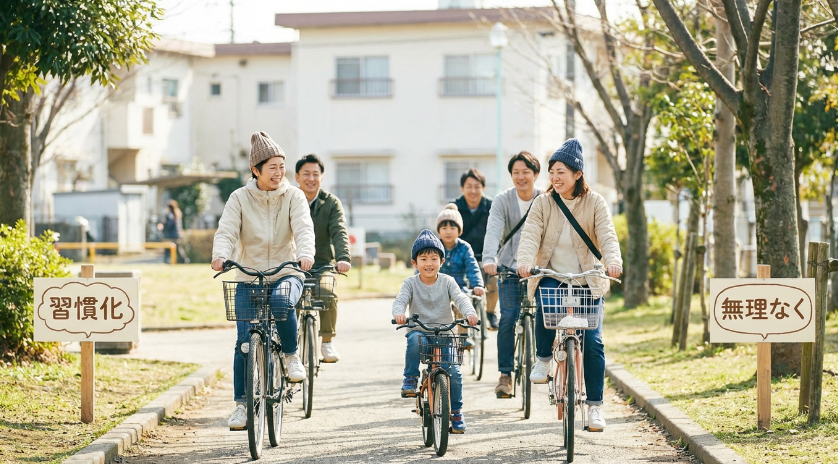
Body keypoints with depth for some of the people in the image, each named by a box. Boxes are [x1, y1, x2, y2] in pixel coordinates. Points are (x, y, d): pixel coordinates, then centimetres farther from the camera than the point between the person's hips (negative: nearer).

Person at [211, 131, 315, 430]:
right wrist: (220, 255, -35)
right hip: (249, 276, 1)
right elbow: (226, 231, -12)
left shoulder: (293, 196, -1)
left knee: (282, 301, -36)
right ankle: (241, 404, 6)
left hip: (286, 273, -1)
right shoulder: (240, 199, -1)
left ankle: (291, 355, -11)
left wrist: (305, 254, -37)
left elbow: (303, 228, -15)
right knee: (244, 342, -6)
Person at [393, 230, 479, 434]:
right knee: (414, 340, -38)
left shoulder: (447, 282, 2)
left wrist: (470, 313, -34)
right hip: (419, 330, -1)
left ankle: (456, 411, 5)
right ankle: (410, 378, -18)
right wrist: (399, 313, -39)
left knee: (454, 372, -14)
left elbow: (460, 298, -12)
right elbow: (401, 299, -15)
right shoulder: (411, 283, 0)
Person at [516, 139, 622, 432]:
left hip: (587, 281, 0)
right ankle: (543, 358, -7)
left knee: (592, 342, -8)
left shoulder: (595, 203, -2)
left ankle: (595, 405, 3)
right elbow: (531, 235, -11)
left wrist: (613, 261, -35)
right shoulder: (543, 203, 1)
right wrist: (525, 261, -32)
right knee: (545, 303, -34)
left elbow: (607, 235, -14)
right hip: (552, 276, 0)